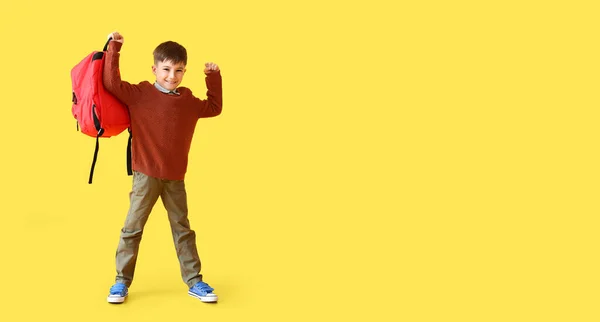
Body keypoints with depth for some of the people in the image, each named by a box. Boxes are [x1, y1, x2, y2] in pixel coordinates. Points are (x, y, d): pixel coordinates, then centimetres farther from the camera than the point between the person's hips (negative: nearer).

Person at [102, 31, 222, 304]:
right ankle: (122, 281, 14)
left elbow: (214, 108, 22)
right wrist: (113, 49, -19)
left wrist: (213, 78, 16)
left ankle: (194, 281, 18)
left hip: (175, 178, 4)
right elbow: (111, 83, -16)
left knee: (183, 230, 10)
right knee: (132, 228, 2)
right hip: (145, 176, -3)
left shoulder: (189, 101, 6)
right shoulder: (139, 94, -7)